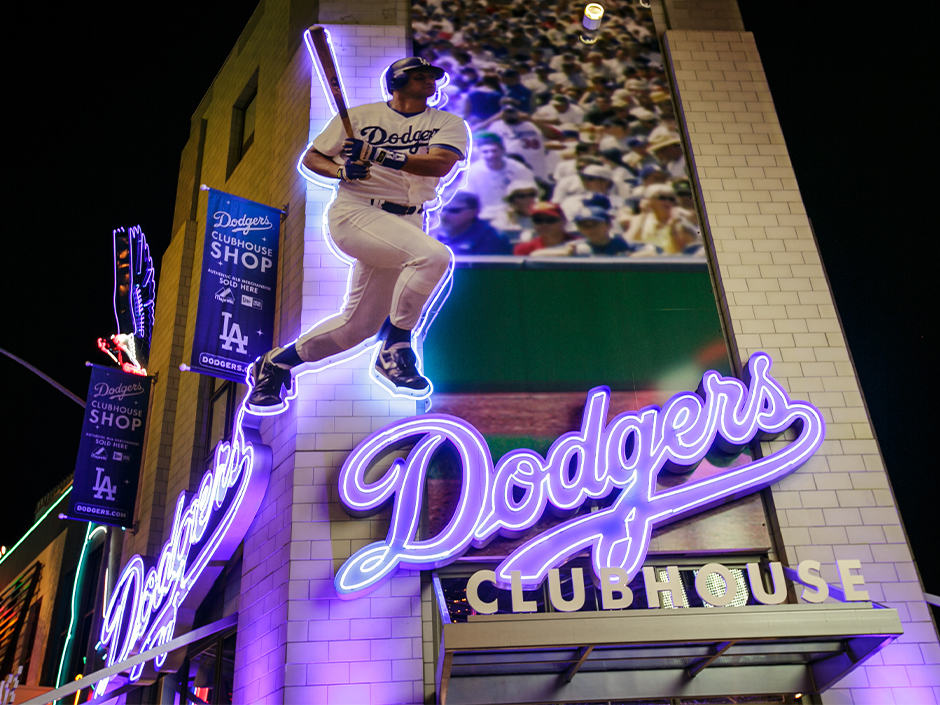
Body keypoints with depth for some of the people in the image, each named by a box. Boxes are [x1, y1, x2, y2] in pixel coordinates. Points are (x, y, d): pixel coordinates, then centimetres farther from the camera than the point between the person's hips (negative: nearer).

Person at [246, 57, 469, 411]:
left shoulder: (448, 123, 9)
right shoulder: (359, 115, 6)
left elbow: (441, 163, -12)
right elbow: (311, 157, 11)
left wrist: (380, 156, -21)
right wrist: (341, 170, -11)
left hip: (405, 222, 4)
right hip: (355, 212, -4)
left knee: (359, 325, 6)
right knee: (433, 254, -29)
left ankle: (276, 362, 25)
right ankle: (394, 351, -17)